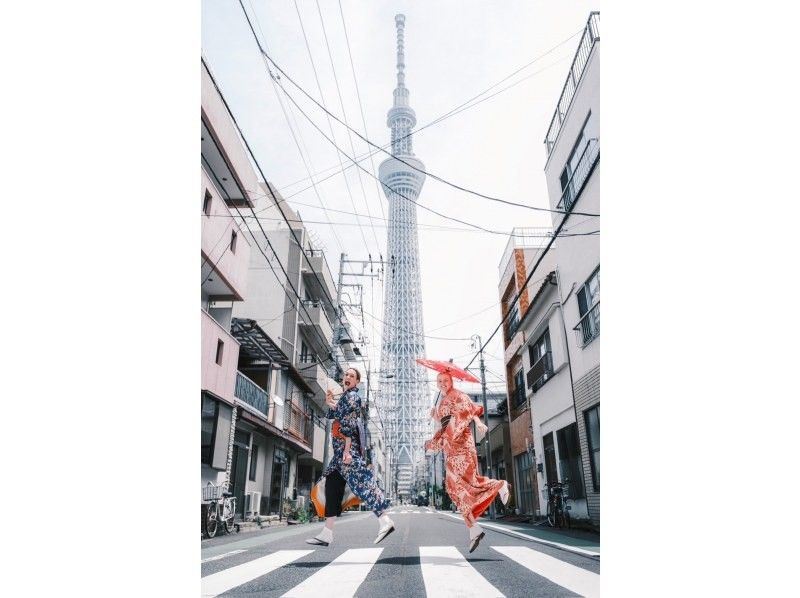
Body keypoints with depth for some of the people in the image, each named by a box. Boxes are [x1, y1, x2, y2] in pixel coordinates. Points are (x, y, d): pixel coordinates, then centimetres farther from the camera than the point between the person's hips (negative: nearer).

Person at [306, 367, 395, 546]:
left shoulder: (352, 396, -7)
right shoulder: (344, 397, 20)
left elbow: (350, 425, -17)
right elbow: (332, 416, 28)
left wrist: (347, 450, -24)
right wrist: (329, 403, 9)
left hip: (348, 446, -10)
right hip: (340, 447, 10)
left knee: (360, 481, -17)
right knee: (332, 485, 8)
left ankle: (384, 521, -19)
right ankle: (327, 533, 10)